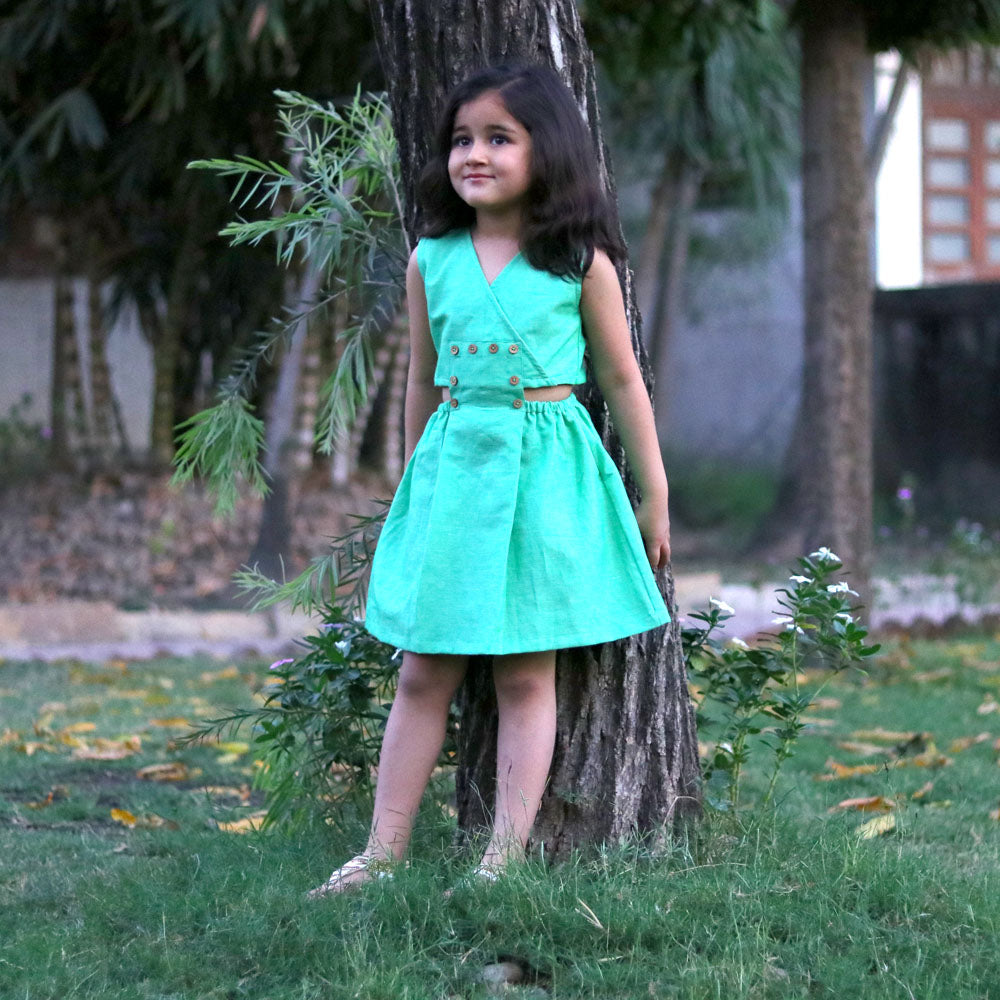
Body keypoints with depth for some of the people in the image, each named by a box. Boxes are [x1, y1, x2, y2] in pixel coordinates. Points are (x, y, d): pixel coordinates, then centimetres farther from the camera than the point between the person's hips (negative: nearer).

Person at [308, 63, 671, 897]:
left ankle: (505, 858, 4)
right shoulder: (431, 261, 5)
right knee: (423, 674, 3)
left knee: (526, 675, 1)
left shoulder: (580, 262, -1)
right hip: (452, 466, 3)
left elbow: (622, 379, 6)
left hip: (544, 471, -2)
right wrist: (415, 484, 20)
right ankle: (384, 851, 7)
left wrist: (654, 494, 9)